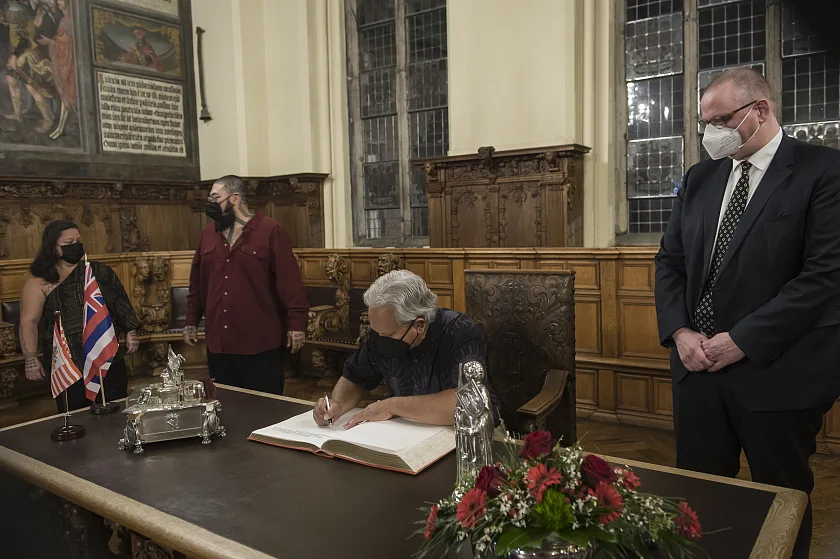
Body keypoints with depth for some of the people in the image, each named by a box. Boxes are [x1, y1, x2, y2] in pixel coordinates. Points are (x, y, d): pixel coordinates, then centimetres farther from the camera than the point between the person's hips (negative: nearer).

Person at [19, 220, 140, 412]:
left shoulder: (98, 272, 9)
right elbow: (29, 322, -5)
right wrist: (31, 359, -13)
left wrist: (130, 331, 2)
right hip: (68, 365, -3)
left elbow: (119, 302, 12)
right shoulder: (39, 282, -1)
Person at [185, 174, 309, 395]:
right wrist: (191, 321, 16)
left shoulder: (270, 231, -7)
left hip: (261, 344, -5)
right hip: (218, 344, 6)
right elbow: (197, 282, 17)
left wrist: (296, 323, -14)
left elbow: (289, 280, -11)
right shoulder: (208, 234, 11)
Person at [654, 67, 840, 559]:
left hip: (777, 371, -4)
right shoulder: (700, 179, 10)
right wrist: (680, 332, -5)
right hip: (698, 365, 5)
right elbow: (670, 261, 10)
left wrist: (742, 341, -17)